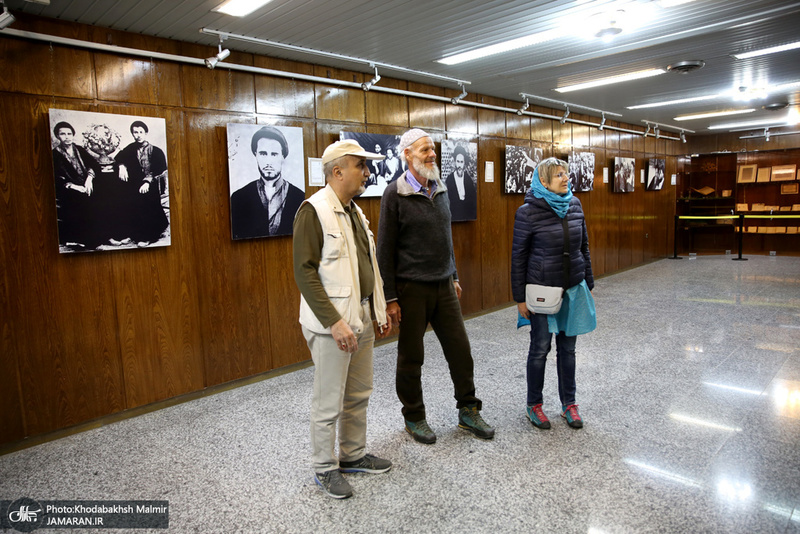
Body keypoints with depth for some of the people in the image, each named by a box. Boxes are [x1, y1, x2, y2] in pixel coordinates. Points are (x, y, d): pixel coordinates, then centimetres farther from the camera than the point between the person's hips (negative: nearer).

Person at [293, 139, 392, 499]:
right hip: (332, 323, -8)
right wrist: (334, 322, -23)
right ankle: (325, 468, 23)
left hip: (361, 319, 9)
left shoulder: (355, 211, 13)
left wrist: (379, 311, 17)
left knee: (359, 395, 19)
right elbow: (305, 272, -19)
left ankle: (354, 455, 36)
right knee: (329, 402, 4)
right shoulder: (314, 210, -14)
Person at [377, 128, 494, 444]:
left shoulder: (440, 189, 10)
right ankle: (414, 417, 26)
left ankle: (468, 410, 26)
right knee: (411, 357, 7)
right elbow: (385, 250, -9)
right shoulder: (395, 194, -9)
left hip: (444, 286, 6)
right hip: (411, 289, -5)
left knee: (460, 349, 9)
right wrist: (390, 297, -11)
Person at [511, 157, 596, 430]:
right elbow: (518, 255, -8)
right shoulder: (528, 211, -11)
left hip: (573, 288, 5)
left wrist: (588, 282, 14)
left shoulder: (575, 205, 4)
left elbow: (583, 246, 13)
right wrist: (520, 297, -8)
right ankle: (534, 405, 22)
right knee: (540, 348, 5)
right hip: (542, 289, -4)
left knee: (567, 347, 12)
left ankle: (568, 404, 25)